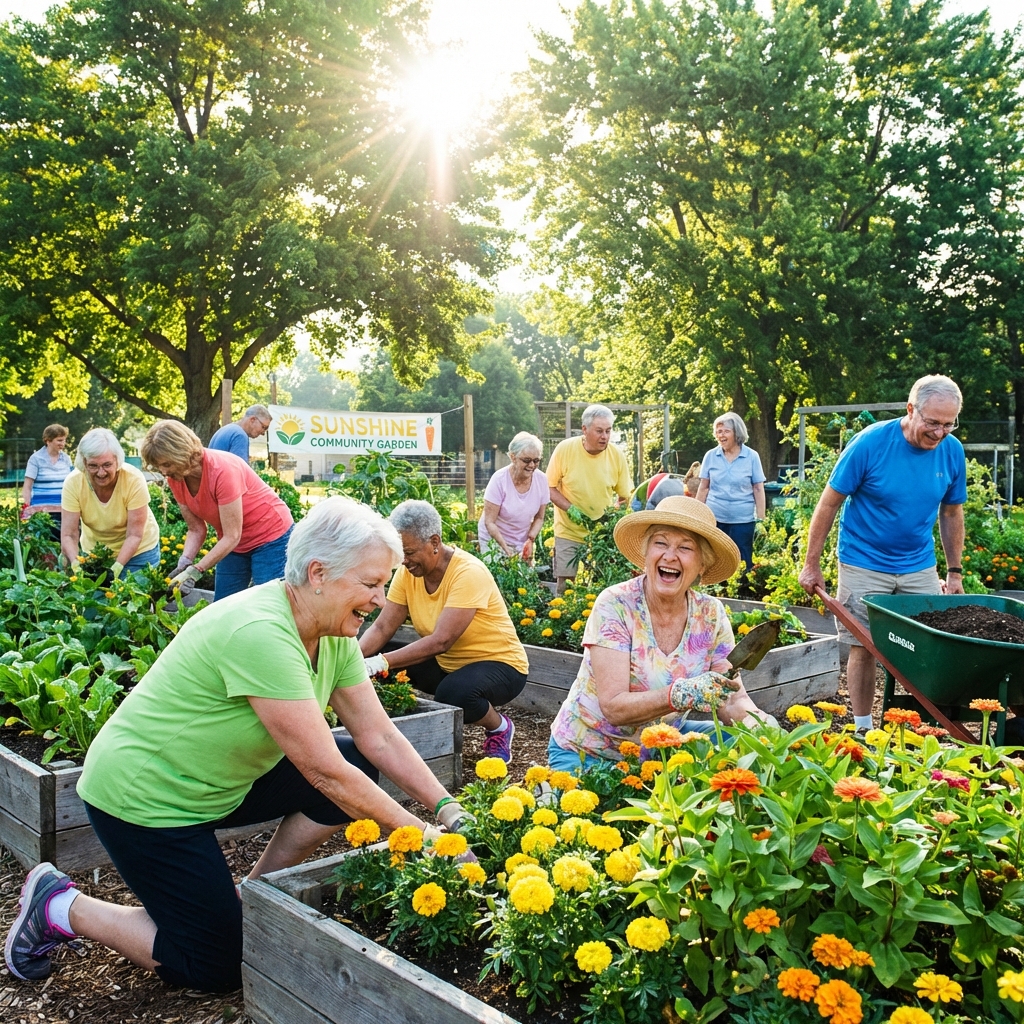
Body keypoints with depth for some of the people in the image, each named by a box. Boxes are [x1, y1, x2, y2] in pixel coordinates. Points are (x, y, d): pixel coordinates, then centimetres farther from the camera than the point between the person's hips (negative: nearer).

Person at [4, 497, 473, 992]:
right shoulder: (260, 634, -33)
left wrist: (448, 810, -13)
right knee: (219, 968, 0)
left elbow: (379, 735, -4)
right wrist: (422, 835, -24)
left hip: (220, 781, 9)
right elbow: (325, 773, -31)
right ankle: (60, 906, 14)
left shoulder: (333, 633, -6)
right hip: (143, 797, -8)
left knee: (360, 767, -5)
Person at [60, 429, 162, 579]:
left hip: (138, 551, -2)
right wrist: (77, 566, -36)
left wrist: (117, 567, -35)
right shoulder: (72, 483, -21)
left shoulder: (134, 479, -27)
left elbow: (134, 536, -23)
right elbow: (69, 535, -19)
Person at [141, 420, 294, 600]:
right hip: (234, 544, 7)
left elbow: (232, 536, -28)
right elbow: (196, 529, -1)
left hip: (271, 535, -7)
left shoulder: (222, 469, -29)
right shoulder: (175, 479, -9)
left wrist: (195, 571, -32)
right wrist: (185, 562, -19)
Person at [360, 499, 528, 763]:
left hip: (499, 664, -6)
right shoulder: (408, 572, -6)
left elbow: (440, 641, -34)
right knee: (388, 672, -14)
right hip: (445, 664, 6)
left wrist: (383, 662, -40)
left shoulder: (468, 573, -27)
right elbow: (382, 628, -10)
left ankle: (499, 727, -3)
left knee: (454, 692, -36)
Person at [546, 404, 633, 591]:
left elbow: (624, 496, 4)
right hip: (569, 532, -1)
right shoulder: (565, 449, -11)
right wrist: (570, 508, -18)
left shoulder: (617, 455, -6)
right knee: (566, 586, 1)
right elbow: (550, 487, -3)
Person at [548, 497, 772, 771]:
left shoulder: (711, 615, -6)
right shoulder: (615, 605, -19)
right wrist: (682, 695, -41)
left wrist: (758, 721, -32)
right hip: (585, 754, -5)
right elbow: (614, 708, -25)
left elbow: (734, 700, -9)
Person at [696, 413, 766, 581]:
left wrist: (761, 520, -4)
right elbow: (703, 488, 6)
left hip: (743, 519, -2)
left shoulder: (752, 456, -3)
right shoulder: (710, 456, 1)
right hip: (714, 518, 2)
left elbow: (758, 489, -1)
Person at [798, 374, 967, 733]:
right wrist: (811, 565, -9)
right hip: (864, 566, -4)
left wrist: (955, 572, 11)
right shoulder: (871, 443, -17)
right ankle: (863, 730, 17)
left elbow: (951, 513, 10)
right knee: (863, 649, 3)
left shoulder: (952, 451, -4)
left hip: (919, 566, 4)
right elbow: (829, 503, -11)